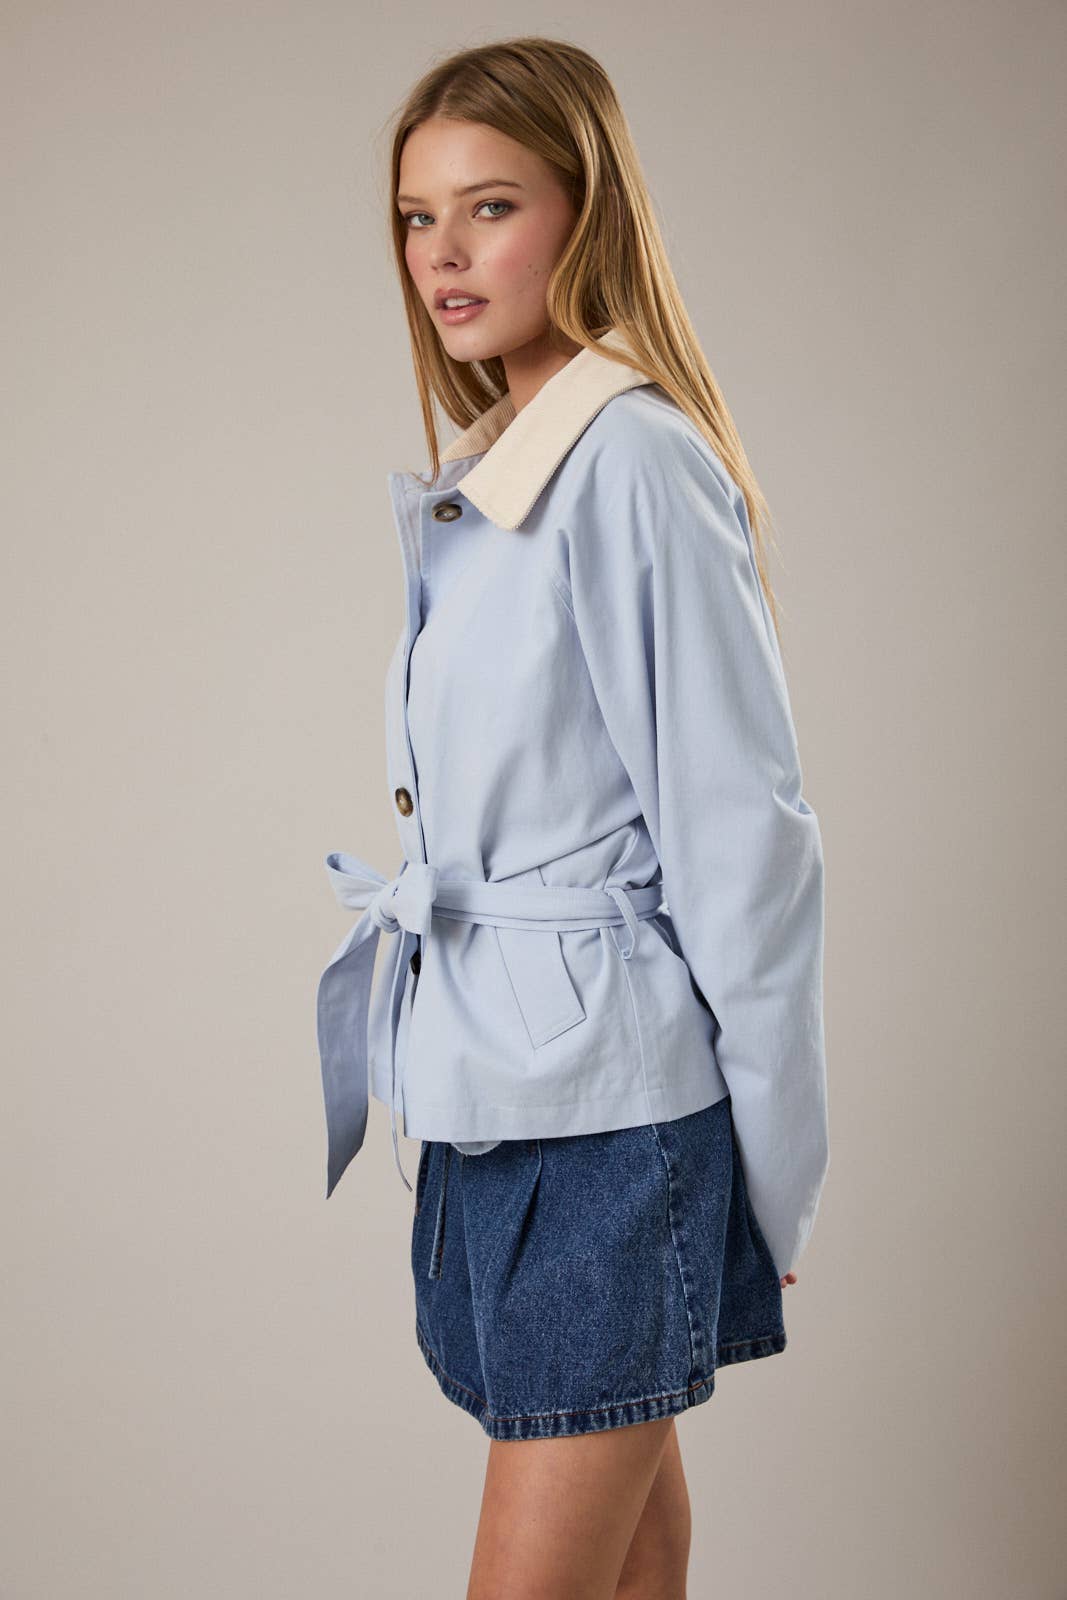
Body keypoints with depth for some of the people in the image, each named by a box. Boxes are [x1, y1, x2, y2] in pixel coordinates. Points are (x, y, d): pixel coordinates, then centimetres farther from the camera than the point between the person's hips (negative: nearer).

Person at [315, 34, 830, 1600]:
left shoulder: (635, 461, -15)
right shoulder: (479, 475, 13)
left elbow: (743, 837, -15)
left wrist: (776, 1174, -11)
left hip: (609, 1089, -9)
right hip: (492, 1087, 9)